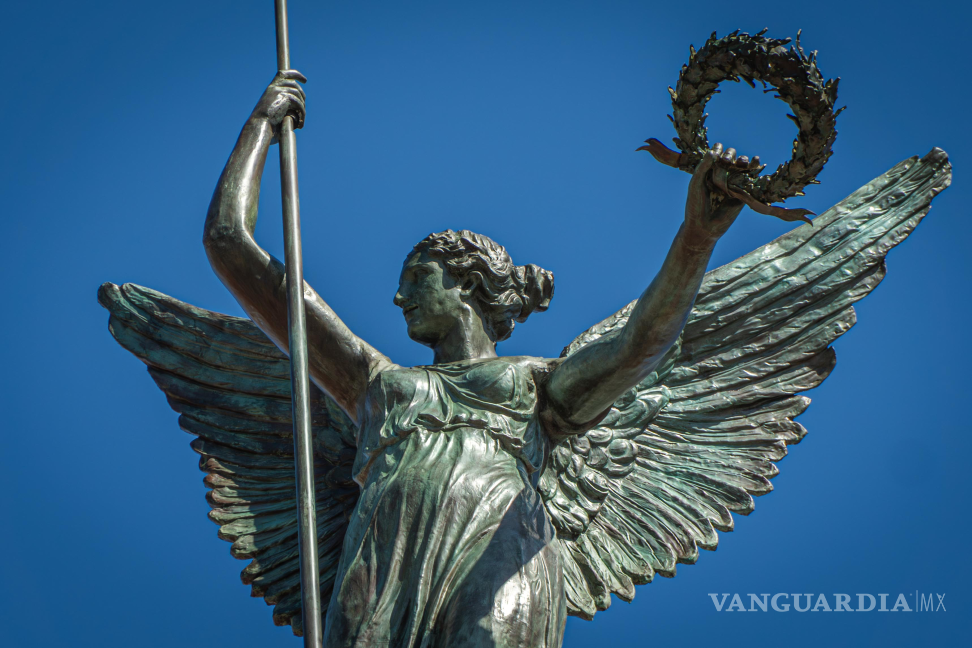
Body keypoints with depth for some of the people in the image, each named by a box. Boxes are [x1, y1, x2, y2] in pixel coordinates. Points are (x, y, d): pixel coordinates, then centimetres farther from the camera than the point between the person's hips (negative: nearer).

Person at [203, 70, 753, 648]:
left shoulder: (538, 383, 31)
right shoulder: (377, 382, 39)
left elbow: (639, 346, 8)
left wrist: (698, 233, -8)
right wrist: (263, 123, 51)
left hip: (499, 561, -2)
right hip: (385, 569, 2)